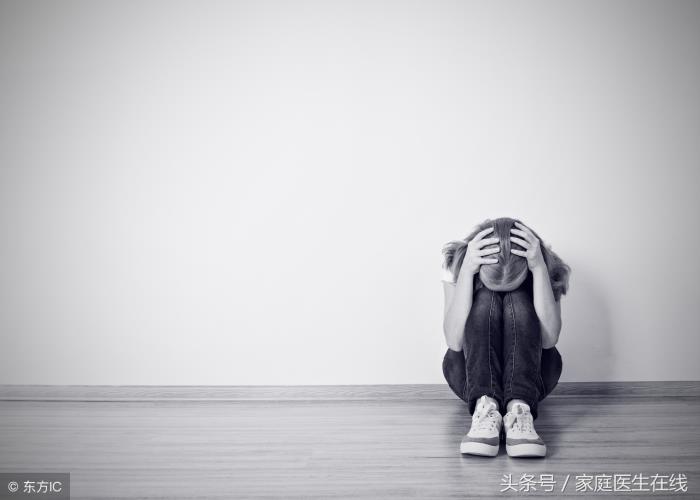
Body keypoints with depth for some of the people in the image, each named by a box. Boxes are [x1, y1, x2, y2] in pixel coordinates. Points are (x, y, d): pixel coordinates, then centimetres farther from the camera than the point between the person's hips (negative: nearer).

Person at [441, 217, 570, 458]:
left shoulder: (548, 267, -15)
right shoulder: (456, 262, -16)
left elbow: (549, 339, -28)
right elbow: (454, 342, -27)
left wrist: (539, 267, -34)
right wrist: (467, 270, -35)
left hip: (532, 372, 0)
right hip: (470, 372, 0)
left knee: (518, 300, -28)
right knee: (486, 299, -27)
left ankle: (519, 409, -44)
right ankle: (485, 406, -44)